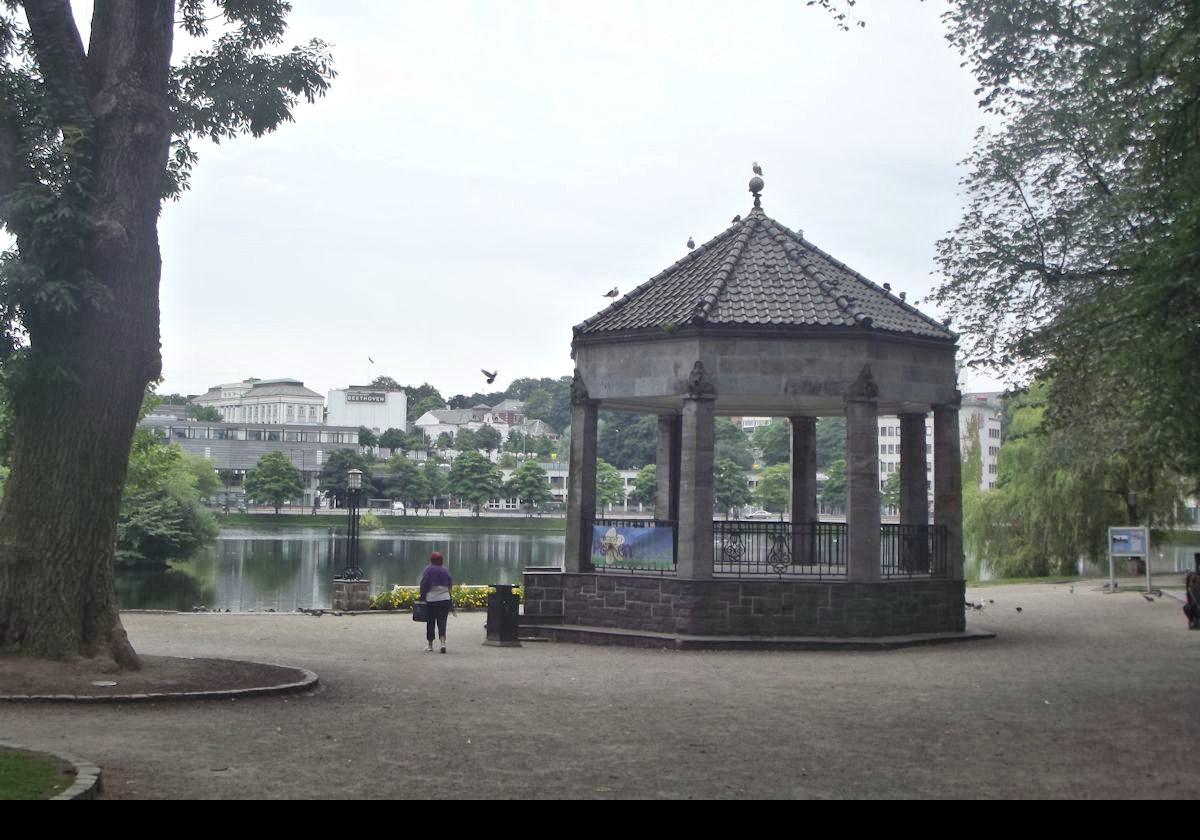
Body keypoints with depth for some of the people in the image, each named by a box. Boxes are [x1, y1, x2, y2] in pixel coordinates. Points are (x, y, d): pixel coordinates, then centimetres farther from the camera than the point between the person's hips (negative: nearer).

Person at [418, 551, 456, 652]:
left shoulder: (428, 569, -3)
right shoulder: (445, 570, 8)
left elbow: (424, 584, -6)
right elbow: (450, 584, 11)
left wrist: (421, 596, 5)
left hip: (431, 599, -2)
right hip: (445, 598, 2)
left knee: (430, 622, 9)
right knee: (442, 621, 1)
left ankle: (430, 645, 14)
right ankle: (443, 642, -18)